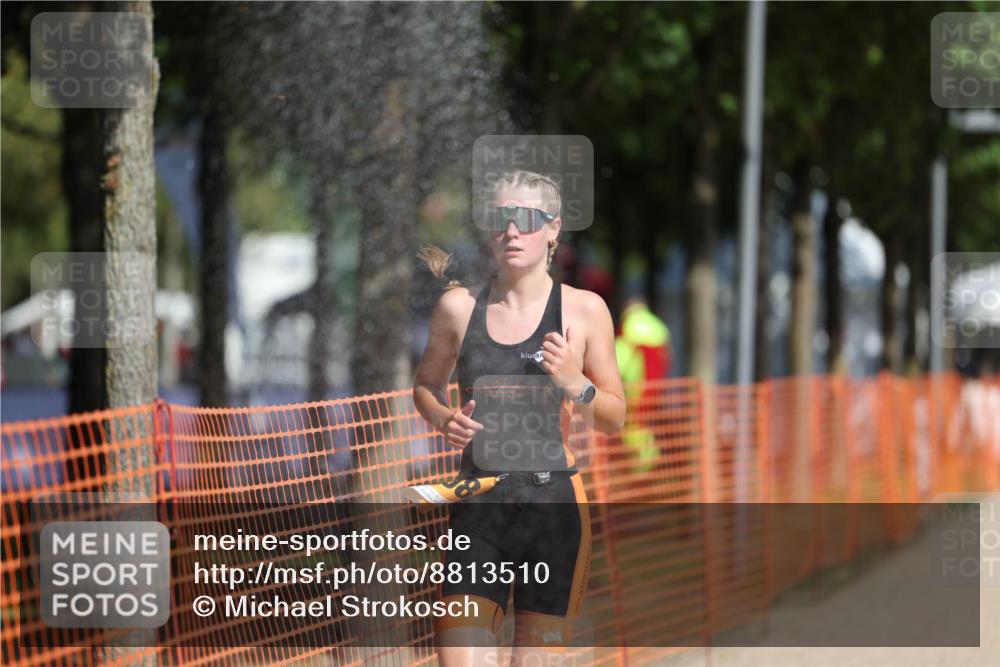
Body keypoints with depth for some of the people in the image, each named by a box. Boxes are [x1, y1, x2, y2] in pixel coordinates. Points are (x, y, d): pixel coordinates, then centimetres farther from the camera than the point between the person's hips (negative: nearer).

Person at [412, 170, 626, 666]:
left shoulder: (583, 309, 1)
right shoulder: (459, 306, 4)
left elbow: (615, 418, 5)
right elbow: (425, 385, 18)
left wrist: (574, 383, -14)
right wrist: (443, 419, -3)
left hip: (554, 503, -1)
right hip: (478, 507, 1)